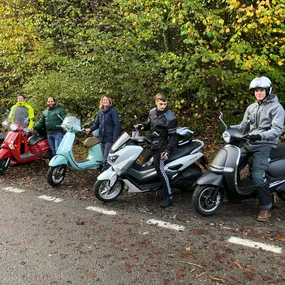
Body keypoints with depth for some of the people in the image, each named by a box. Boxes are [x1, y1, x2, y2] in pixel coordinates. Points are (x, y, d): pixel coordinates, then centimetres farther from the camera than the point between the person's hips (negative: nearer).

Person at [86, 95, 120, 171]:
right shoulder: (100, 112, 14)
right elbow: (96, 124, 15)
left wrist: (115, 139, -18)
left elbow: (117, 125, -11)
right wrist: (90, 129, -7)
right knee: (105, 158, 11)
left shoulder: (113, 111, -5)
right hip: (102, 138, 7)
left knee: (106, 159, -12)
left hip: (110, 138, -6)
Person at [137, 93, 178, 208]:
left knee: (159, 168, -18)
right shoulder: (152, 112, 6)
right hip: (152, 144, 8)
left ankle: (169, 196, -12)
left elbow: (173, 136, -16)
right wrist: (143, 125, 0)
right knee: (144, 163, 19)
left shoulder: (170, 117, -16)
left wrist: (168, 150, -27)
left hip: (161, 146, -8)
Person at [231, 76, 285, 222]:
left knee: (257, 176, -22)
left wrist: (260, 135, -32)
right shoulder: (251, 107, 16)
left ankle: (266, 208, -8)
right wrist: (229, 128, -5)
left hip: (265, 146, -7)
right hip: (250, 144, 7)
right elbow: (243, 125, 14)